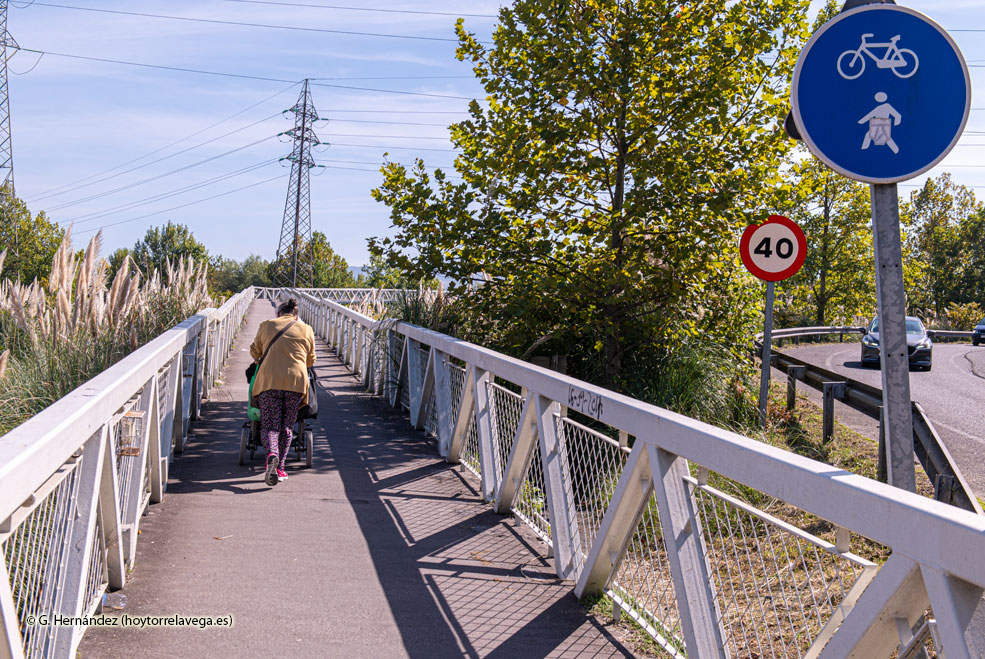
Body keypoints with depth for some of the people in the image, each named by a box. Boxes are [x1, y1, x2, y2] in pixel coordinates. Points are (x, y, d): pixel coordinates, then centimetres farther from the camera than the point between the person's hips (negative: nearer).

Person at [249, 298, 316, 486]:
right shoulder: (306, 330, 14)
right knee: (287, 425, 10)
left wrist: (258, 360, 48)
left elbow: (255, 351, 25)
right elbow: (311, 360, 21)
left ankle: (272, 454, -28)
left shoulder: (266, 326, 13)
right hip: (296, 382, 1)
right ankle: (280, 467, 8)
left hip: (269, 380, -1)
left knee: (269, 423, 1)